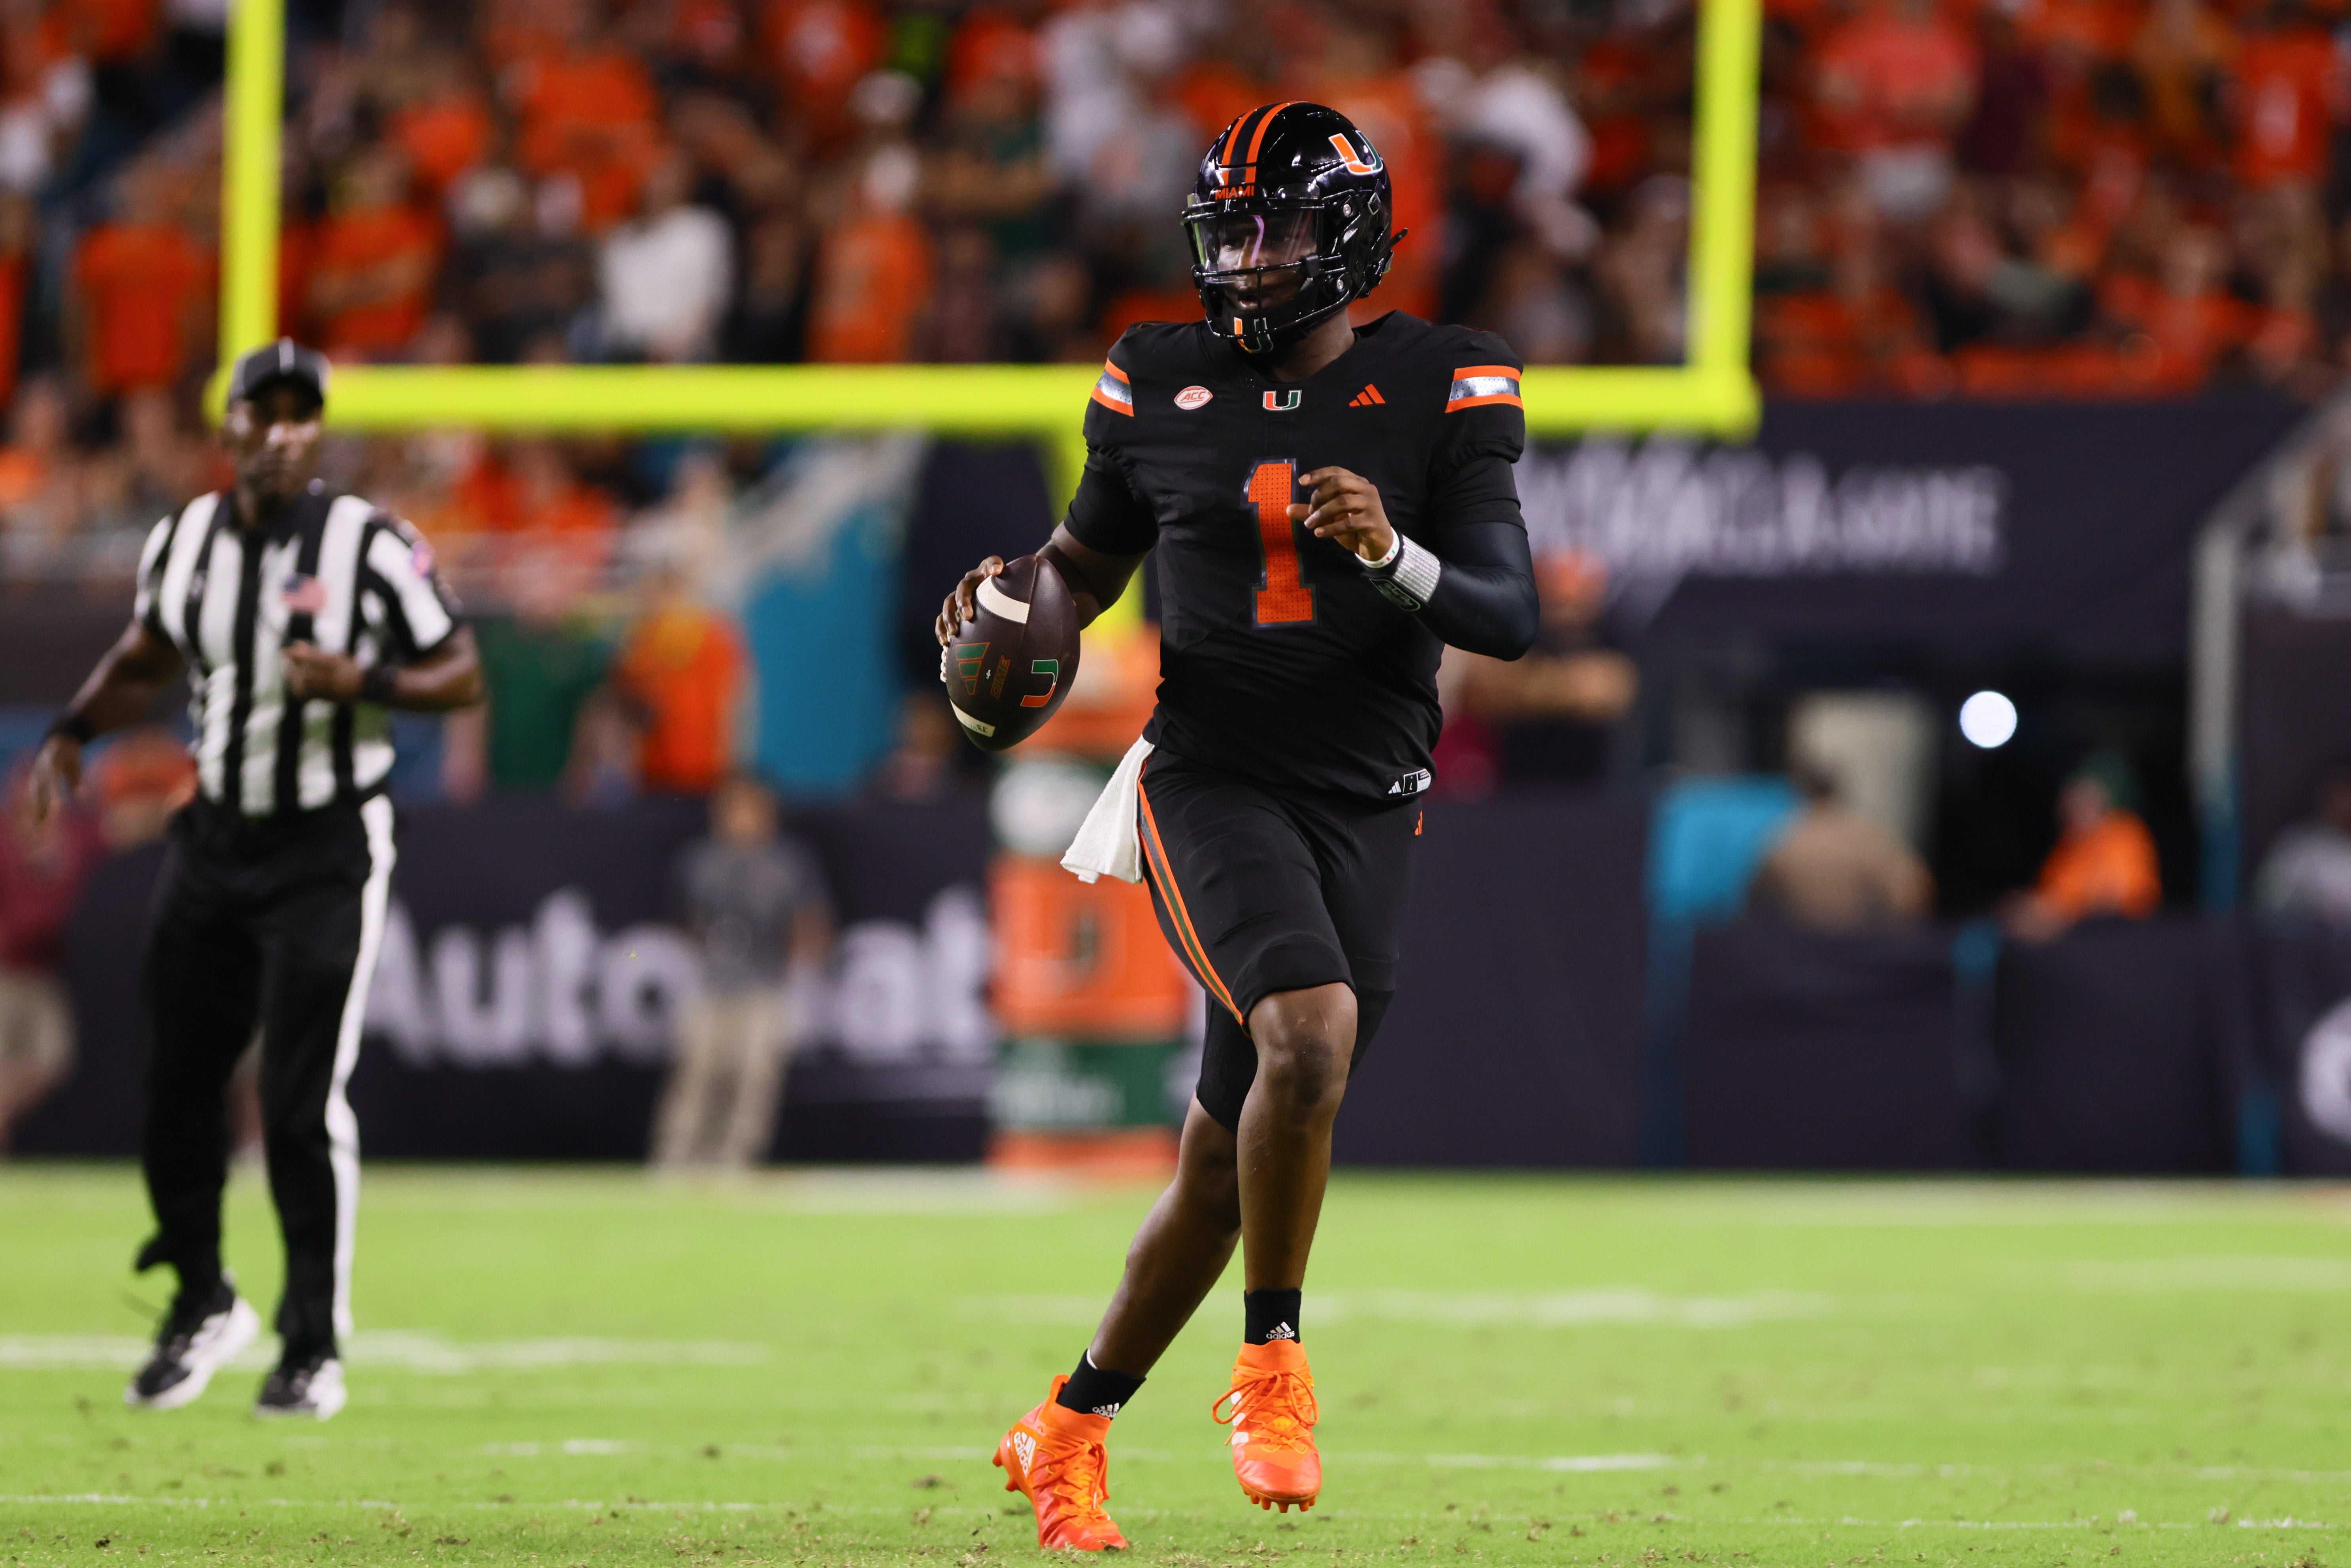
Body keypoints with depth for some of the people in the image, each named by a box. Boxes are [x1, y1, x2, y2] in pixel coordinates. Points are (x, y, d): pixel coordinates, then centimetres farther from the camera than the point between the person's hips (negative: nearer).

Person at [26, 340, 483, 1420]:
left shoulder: (372, 547, -11)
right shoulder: (184, 541, 3)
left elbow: (462, 676, -6)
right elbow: (146, 660, 19)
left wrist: (364, 683, -23)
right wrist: (71, 734, 3)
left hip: (328, 851, -5)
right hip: (212, 843, 5)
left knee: (303, 1103, -9)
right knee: (175, 1087, 7)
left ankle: (314, 1350, 2)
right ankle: (201, 1305, 29)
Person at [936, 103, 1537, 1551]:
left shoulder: (1437, 389, 0)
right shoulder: (1164, 388, 4)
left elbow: (1512, 617, -6)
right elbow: (1092, 560, 20)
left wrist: (1391, 553, -24)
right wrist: (1012, 601, -2)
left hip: (1366, 810, 1)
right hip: (1214, 781, -1)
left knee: (1229, 1166, 4)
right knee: (1313, 1030, -30)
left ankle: (1070, 1429, 24)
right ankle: (1272, 1366, -15)